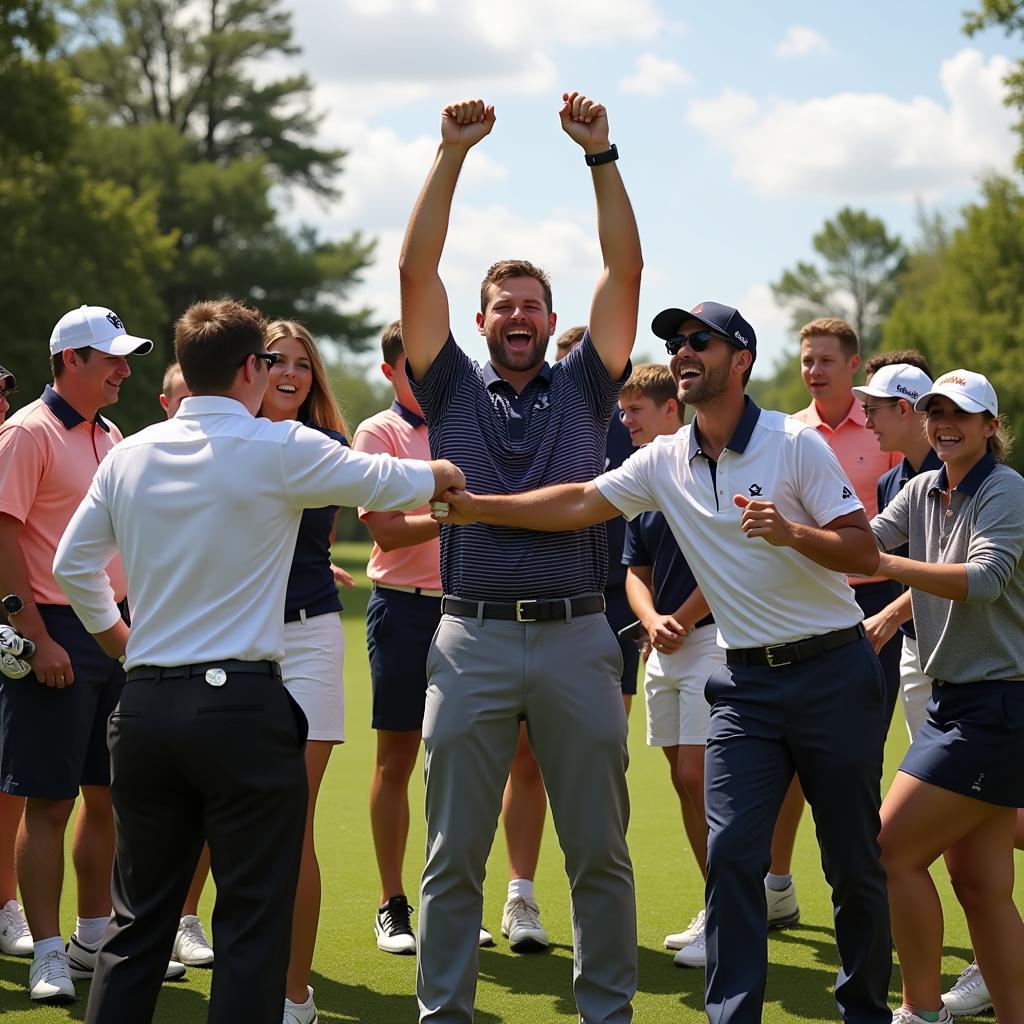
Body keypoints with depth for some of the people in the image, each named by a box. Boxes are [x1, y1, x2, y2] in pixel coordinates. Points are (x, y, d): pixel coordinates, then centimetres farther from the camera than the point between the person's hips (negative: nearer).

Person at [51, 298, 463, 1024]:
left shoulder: (129, 456, 7)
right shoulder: (277, 449, -7)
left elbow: (73, 565, 14)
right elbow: (383, 482, 5)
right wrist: (442, 474, 26)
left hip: (144, 708, 5)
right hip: (242, 705, -5)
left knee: (139, 922, 13)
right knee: (253, 923, 1)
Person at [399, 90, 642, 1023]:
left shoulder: (583, 387, 12)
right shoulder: (454, 390, 11)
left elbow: (626, 269, 4)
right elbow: (416, 270, 3)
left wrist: (600, 155, -3)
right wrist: (453, 154, -2)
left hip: (577, 638, 0)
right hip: (472, 638, 0)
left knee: (600, 851, 5)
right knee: (453, 855, 3)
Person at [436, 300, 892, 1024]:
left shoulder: (796, 443, -9)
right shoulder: (665, 461, 5)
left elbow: (865, 554, -10)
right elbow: (580, 503, -1)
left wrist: (791, 533, -28)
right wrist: (476, 507, -9)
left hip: (832, 671, -3)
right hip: (747, 680, 4)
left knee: (854, 862, 4)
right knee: (731, 852, -8)